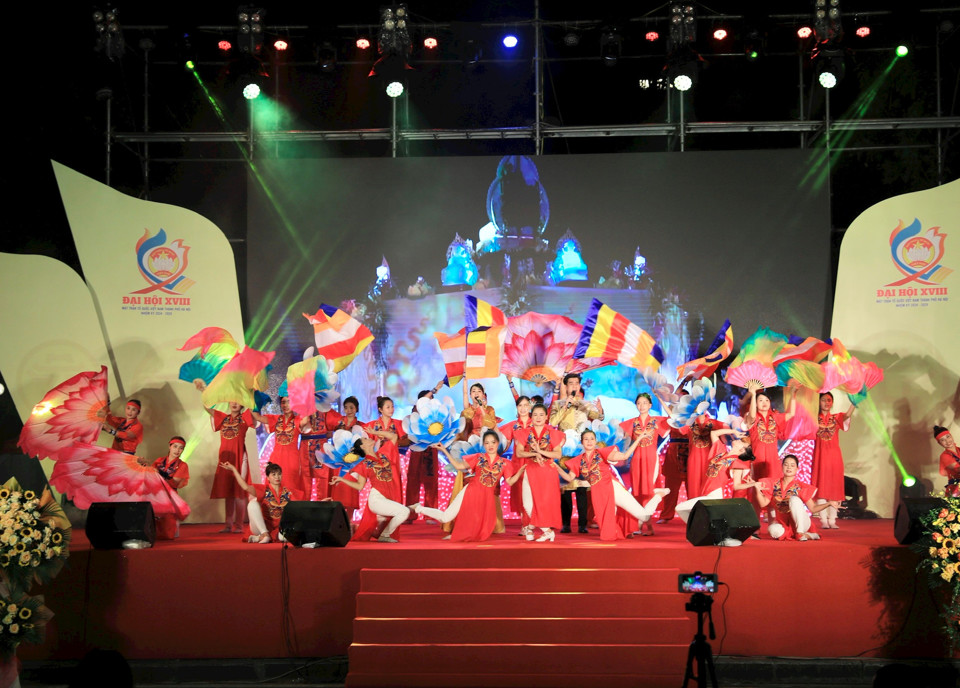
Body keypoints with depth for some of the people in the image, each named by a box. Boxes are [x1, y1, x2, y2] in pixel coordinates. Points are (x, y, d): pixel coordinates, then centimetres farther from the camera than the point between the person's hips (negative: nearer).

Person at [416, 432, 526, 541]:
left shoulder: (504, 464, 6)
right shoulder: (478, 458, 4)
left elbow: (510, 482, 3)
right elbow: (459, 466, 4)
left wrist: (520, 471, -14)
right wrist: (444, 451, -1)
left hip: (487, 499, 2)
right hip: (470, 493, -2)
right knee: (445, 518, -5)